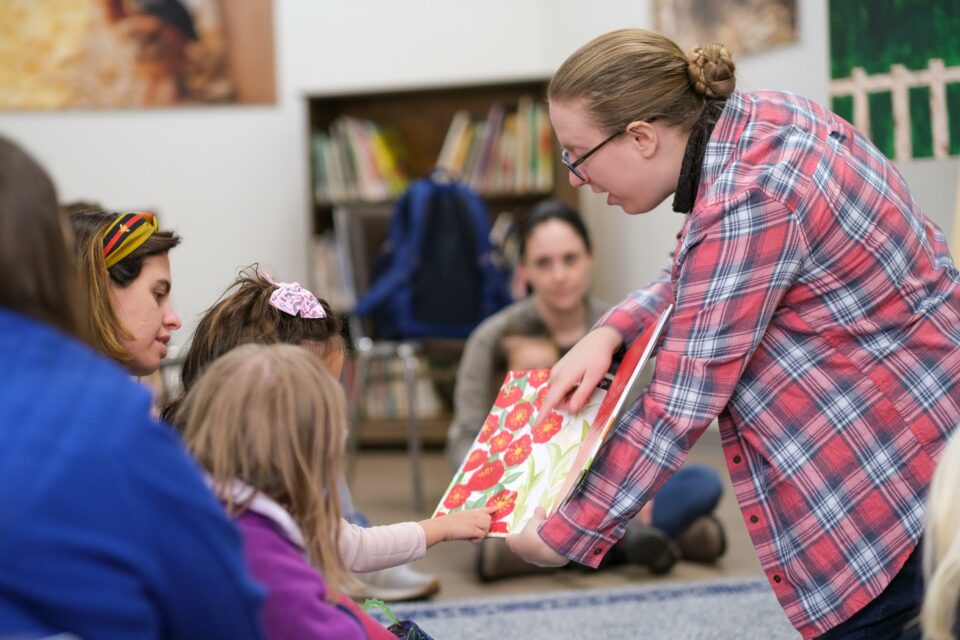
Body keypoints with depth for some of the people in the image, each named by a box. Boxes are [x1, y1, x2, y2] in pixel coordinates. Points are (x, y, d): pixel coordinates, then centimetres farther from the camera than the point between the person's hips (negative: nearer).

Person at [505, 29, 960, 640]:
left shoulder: (747, 203, -26)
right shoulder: (753, 118, 1)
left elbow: (682, 403, -22)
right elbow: (702, 280, 15)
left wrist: (566, 534, -12)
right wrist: (611, 331, -3)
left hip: (896, 471, -10)